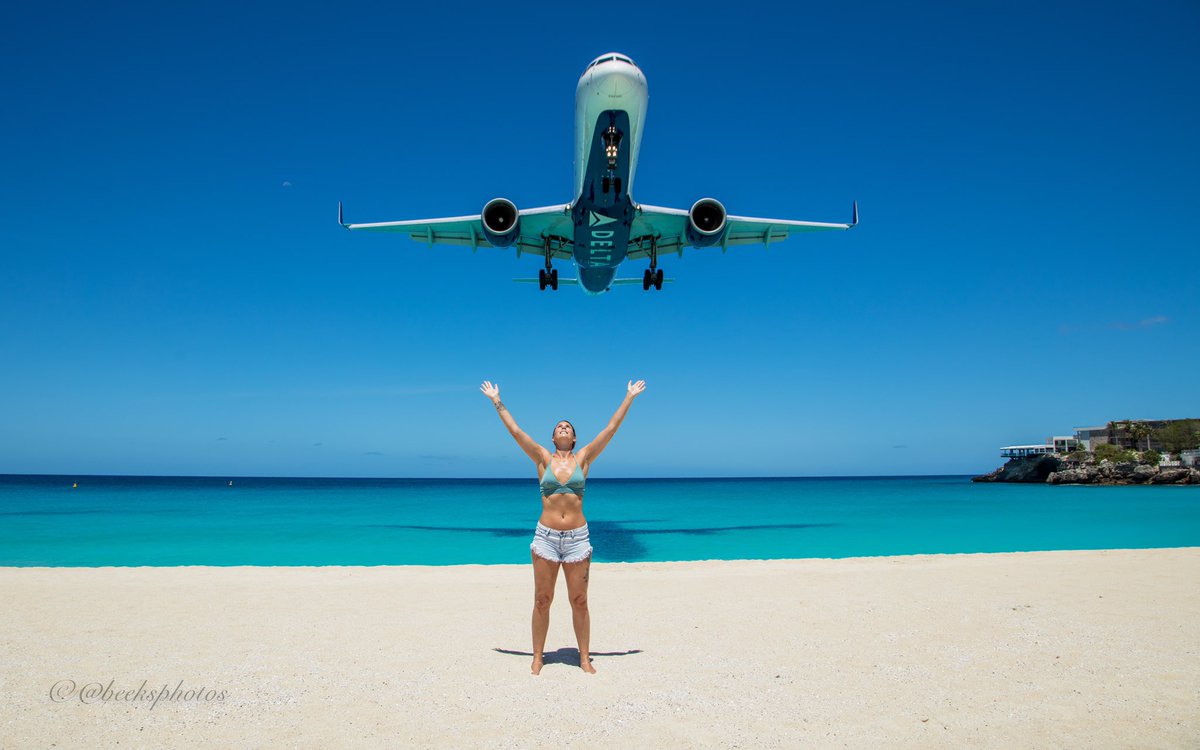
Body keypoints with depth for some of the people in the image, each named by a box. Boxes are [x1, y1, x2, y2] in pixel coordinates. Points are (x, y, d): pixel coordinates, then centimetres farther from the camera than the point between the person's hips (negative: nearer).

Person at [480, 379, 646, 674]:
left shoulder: (583, 458, 4)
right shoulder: (543, 459, 4)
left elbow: (611, 429, 3)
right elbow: (515, 431, 2)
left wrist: (629, 398, 3)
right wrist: (497, 402, 3)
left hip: (577, 538, 0)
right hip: (545, 537, 0)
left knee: (579, 601, 7)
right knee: (542, 600, 7)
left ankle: (584, 658, 19)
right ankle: (537, 657, 19)